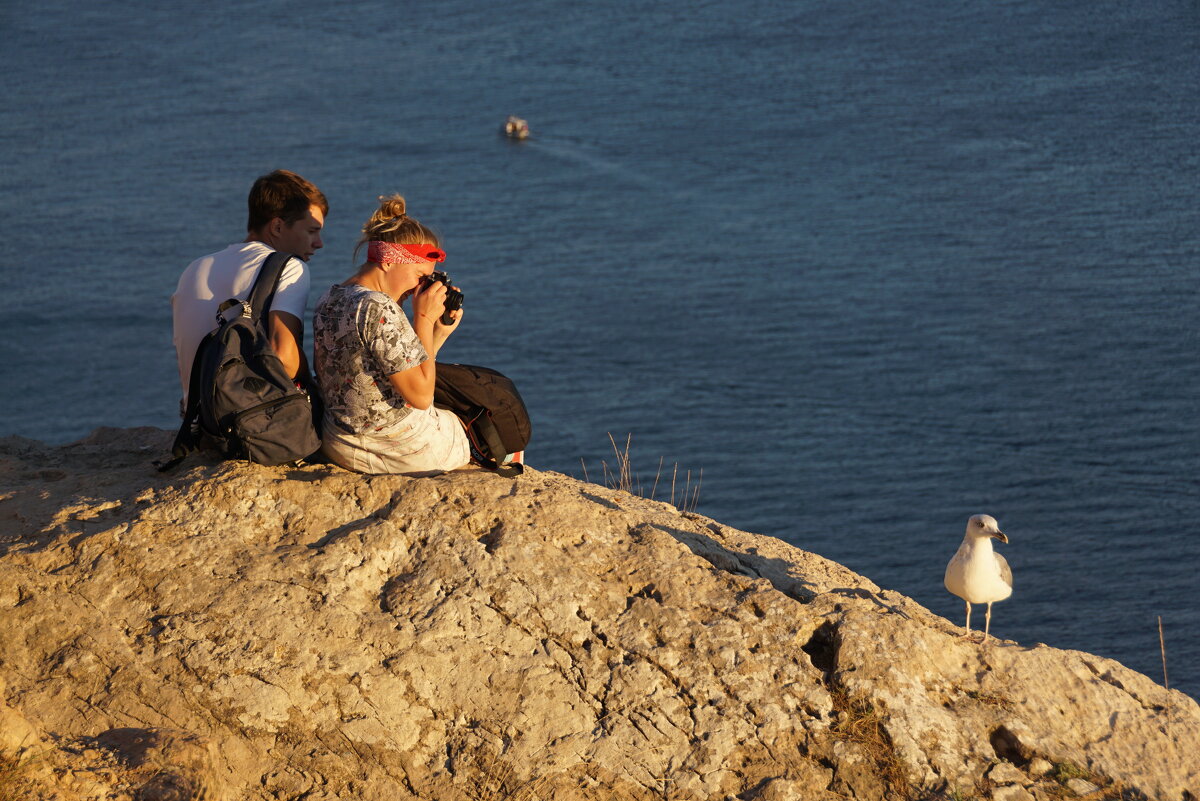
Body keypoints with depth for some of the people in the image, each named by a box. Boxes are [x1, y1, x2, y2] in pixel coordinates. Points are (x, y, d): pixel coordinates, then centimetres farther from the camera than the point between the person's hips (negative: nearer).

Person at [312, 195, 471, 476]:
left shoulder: (328, 301, 5)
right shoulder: (379, 310, -25)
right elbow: (421, 395, -22)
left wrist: (438, 334, 7)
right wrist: (424, 319, -16)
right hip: (404, 453, -9)